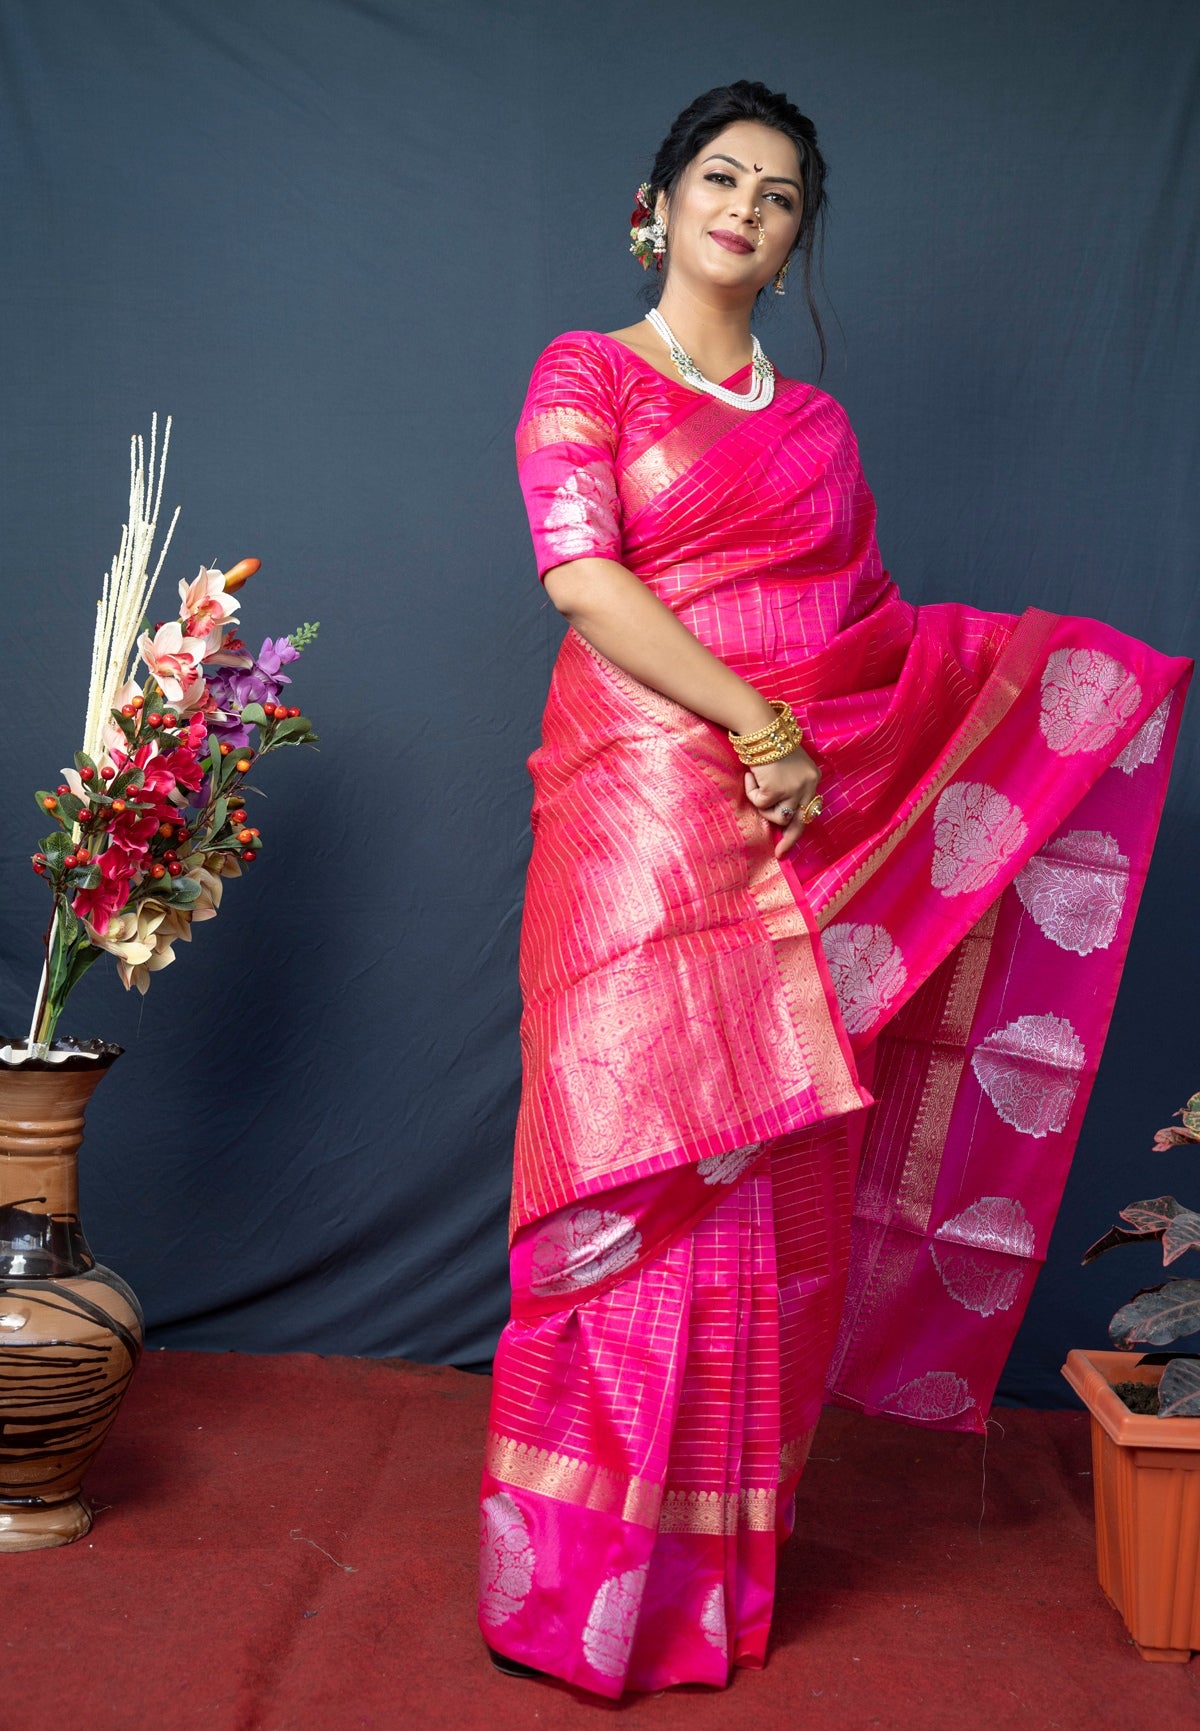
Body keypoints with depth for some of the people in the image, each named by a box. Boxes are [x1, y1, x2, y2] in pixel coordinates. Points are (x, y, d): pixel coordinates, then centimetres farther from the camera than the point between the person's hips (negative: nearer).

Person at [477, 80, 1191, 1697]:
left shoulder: (817, 421, 20)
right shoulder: (588, 374, 6)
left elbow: (880, 634, 19)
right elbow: (580, 572, -9)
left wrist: (1067, 660, 13)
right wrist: (756, 724, -17)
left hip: (816, 826, 5)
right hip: (647, 818, -5)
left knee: (780, 1181, 7)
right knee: (655, 1168, -6)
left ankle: (731, 1554, 21)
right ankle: (592, 1581, 8)